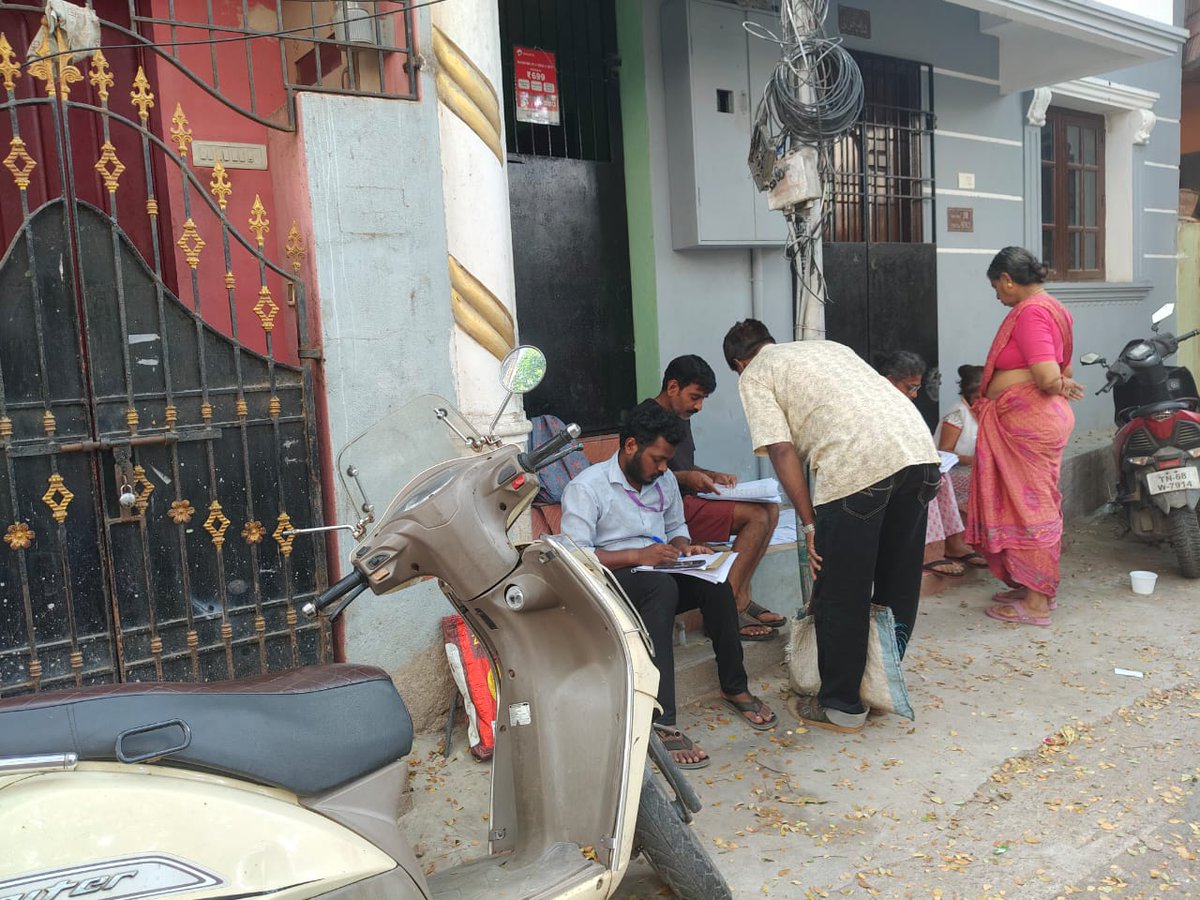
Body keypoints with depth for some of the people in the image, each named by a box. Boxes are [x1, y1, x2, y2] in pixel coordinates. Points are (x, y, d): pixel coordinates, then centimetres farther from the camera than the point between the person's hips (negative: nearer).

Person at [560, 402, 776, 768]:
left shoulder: (665, 480, 12)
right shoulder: (587, 487, -10)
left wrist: (685, 547, 1)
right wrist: (637, 555, -26)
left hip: (660, 578, 6)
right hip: (610, 584, -6)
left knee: (715, 583, -23)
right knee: (661, 586, -37)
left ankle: (734, 687, -3)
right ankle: (661, 721, -40)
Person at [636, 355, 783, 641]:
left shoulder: (681, 418, 19)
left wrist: (712, 476, 10)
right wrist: (685, 478, -22)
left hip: (686, 502, 10)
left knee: (770, 509, 1)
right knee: (757, 515, -19)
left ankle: (740, 597, -1)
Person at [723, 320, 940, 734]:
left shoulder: (753, 376, 13)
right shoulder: (827, 346, 32)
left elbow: (782, 450, 0)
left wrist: (809, 524, 2)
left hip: (857, 464, -7)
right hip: (919, 446, 8)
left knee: (840, 595, 8)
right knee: (901, 580, 21)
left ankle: (841, 706, 20)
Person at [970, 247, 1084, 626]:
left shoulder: (1030, 312, -17)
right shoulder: (1052, 307, 16)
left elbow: (1047, 377, -24)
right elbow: (1061, 372, 19)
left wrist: (1059, 387, -6)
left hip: (1027, 422, -10)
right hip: (1042, 419, 10)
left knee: (1029, 506, -2)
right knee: (1036, 505, 16)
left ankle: (1036, 602, 7)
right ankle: (1038, 587, 28)